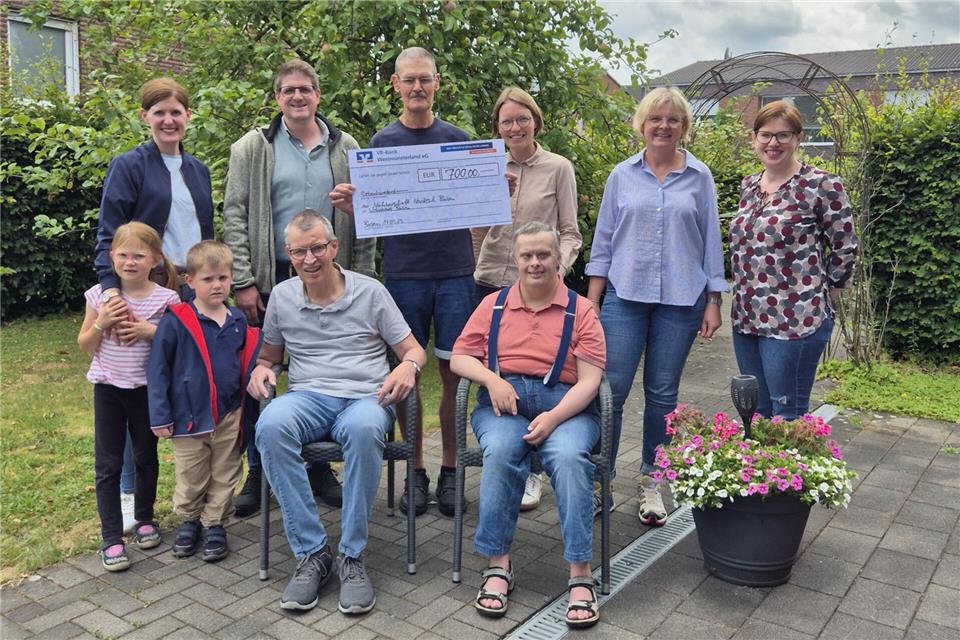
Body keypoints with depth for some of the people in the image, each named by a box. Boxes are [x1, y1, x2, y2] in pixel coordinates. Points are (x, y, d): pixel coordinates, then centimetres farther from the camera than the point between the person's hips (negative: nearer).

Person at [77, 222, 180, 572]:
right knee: (108, 464, 2)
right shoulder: (101, 295, -4)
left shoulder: (166, 299, -9)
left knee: (146, 457, 14)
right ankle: (111, 537, 10)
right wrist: (102, 322, -16)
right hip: (108, 388, 1)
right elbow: (85, 345, 2)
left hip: (146, 389, -1)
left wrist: (152, 332, -21)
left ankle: (145, 519, 34)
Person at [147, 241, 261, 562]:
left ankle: (215, 524, 29)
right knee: (191, 479, 14)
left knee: (224, 476, 13)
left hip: (229, 415, 3)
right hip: (189, 416, -3)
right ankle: (189, 520, 36)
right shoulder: (175, 321, -12)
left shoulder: (238, 321, 1)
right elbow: (157, 368, -9)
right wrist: (160, 416, -10)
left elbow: (249, 360, 13)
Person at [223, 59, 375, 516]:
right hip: (270, 279, -1)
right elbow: (235, 217, -2)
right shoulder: (253, 148, 3)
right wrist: (243, 282, -9)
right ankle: (257, 473, 21)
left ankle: (320, 469, 24)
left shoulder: (345, 148, 8)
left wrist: (361, 279, 1)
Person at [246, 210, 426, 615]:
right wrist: (260, 369, -1)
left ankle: (352, 557, -24)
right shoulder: (282, 296, 13)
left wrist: (408, 367, -16)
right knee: (271, 425, -35)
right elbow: (269, 354, 24)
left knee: (363, 429, -40)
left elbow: (413, 350, 9)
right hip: (308, 398, 2)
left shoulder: (370, 292, 7)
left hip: (365, 398, -2)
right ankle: (311, 553, -24)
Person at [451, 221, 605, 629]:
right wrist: (492, 379, -8)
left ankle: (580, 576, -26)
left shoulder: (580, 310, 9)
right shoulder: (494, 305, 17)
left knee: (569, 457, -33)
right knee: (501, 451, -32)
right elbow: (460, 357, 14)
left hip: (565, 405, -1)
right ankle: (498, 566, -21)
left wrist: (553, 417, -17)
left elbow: (589, 380, -1)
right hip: (502, 403, 1)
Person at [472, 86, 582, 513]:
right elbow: (477, 232, 14)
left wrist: (558, 266, -16)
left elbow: (569, 232, 1)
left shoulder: (558, 168, 2)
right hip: (490, 282, 3)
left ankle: (531, 471, 15)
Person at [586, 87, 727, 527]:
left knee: (662, 393, 8)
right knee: (610, 389, -4)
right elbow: (604, 239, 8)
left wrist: (713, 302, 3)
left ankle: (651, 482, 22)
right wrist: (591, 301, 3)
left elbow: (710, 242, 8)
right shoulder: (623, 175, 6)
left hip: (680, 300, 0)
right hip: (625, 295, 0)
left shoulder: (699, 177, 5)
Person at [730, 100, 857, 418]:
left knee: (788, 417, 2)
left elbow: (845, 248, -6)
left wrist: (821, 292, 2)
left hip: (794, 321, -7)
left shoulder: (822, 185, -10)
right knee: (755, 413, 16)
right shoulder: (748, 185, 11)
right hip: (747, 318, 7)